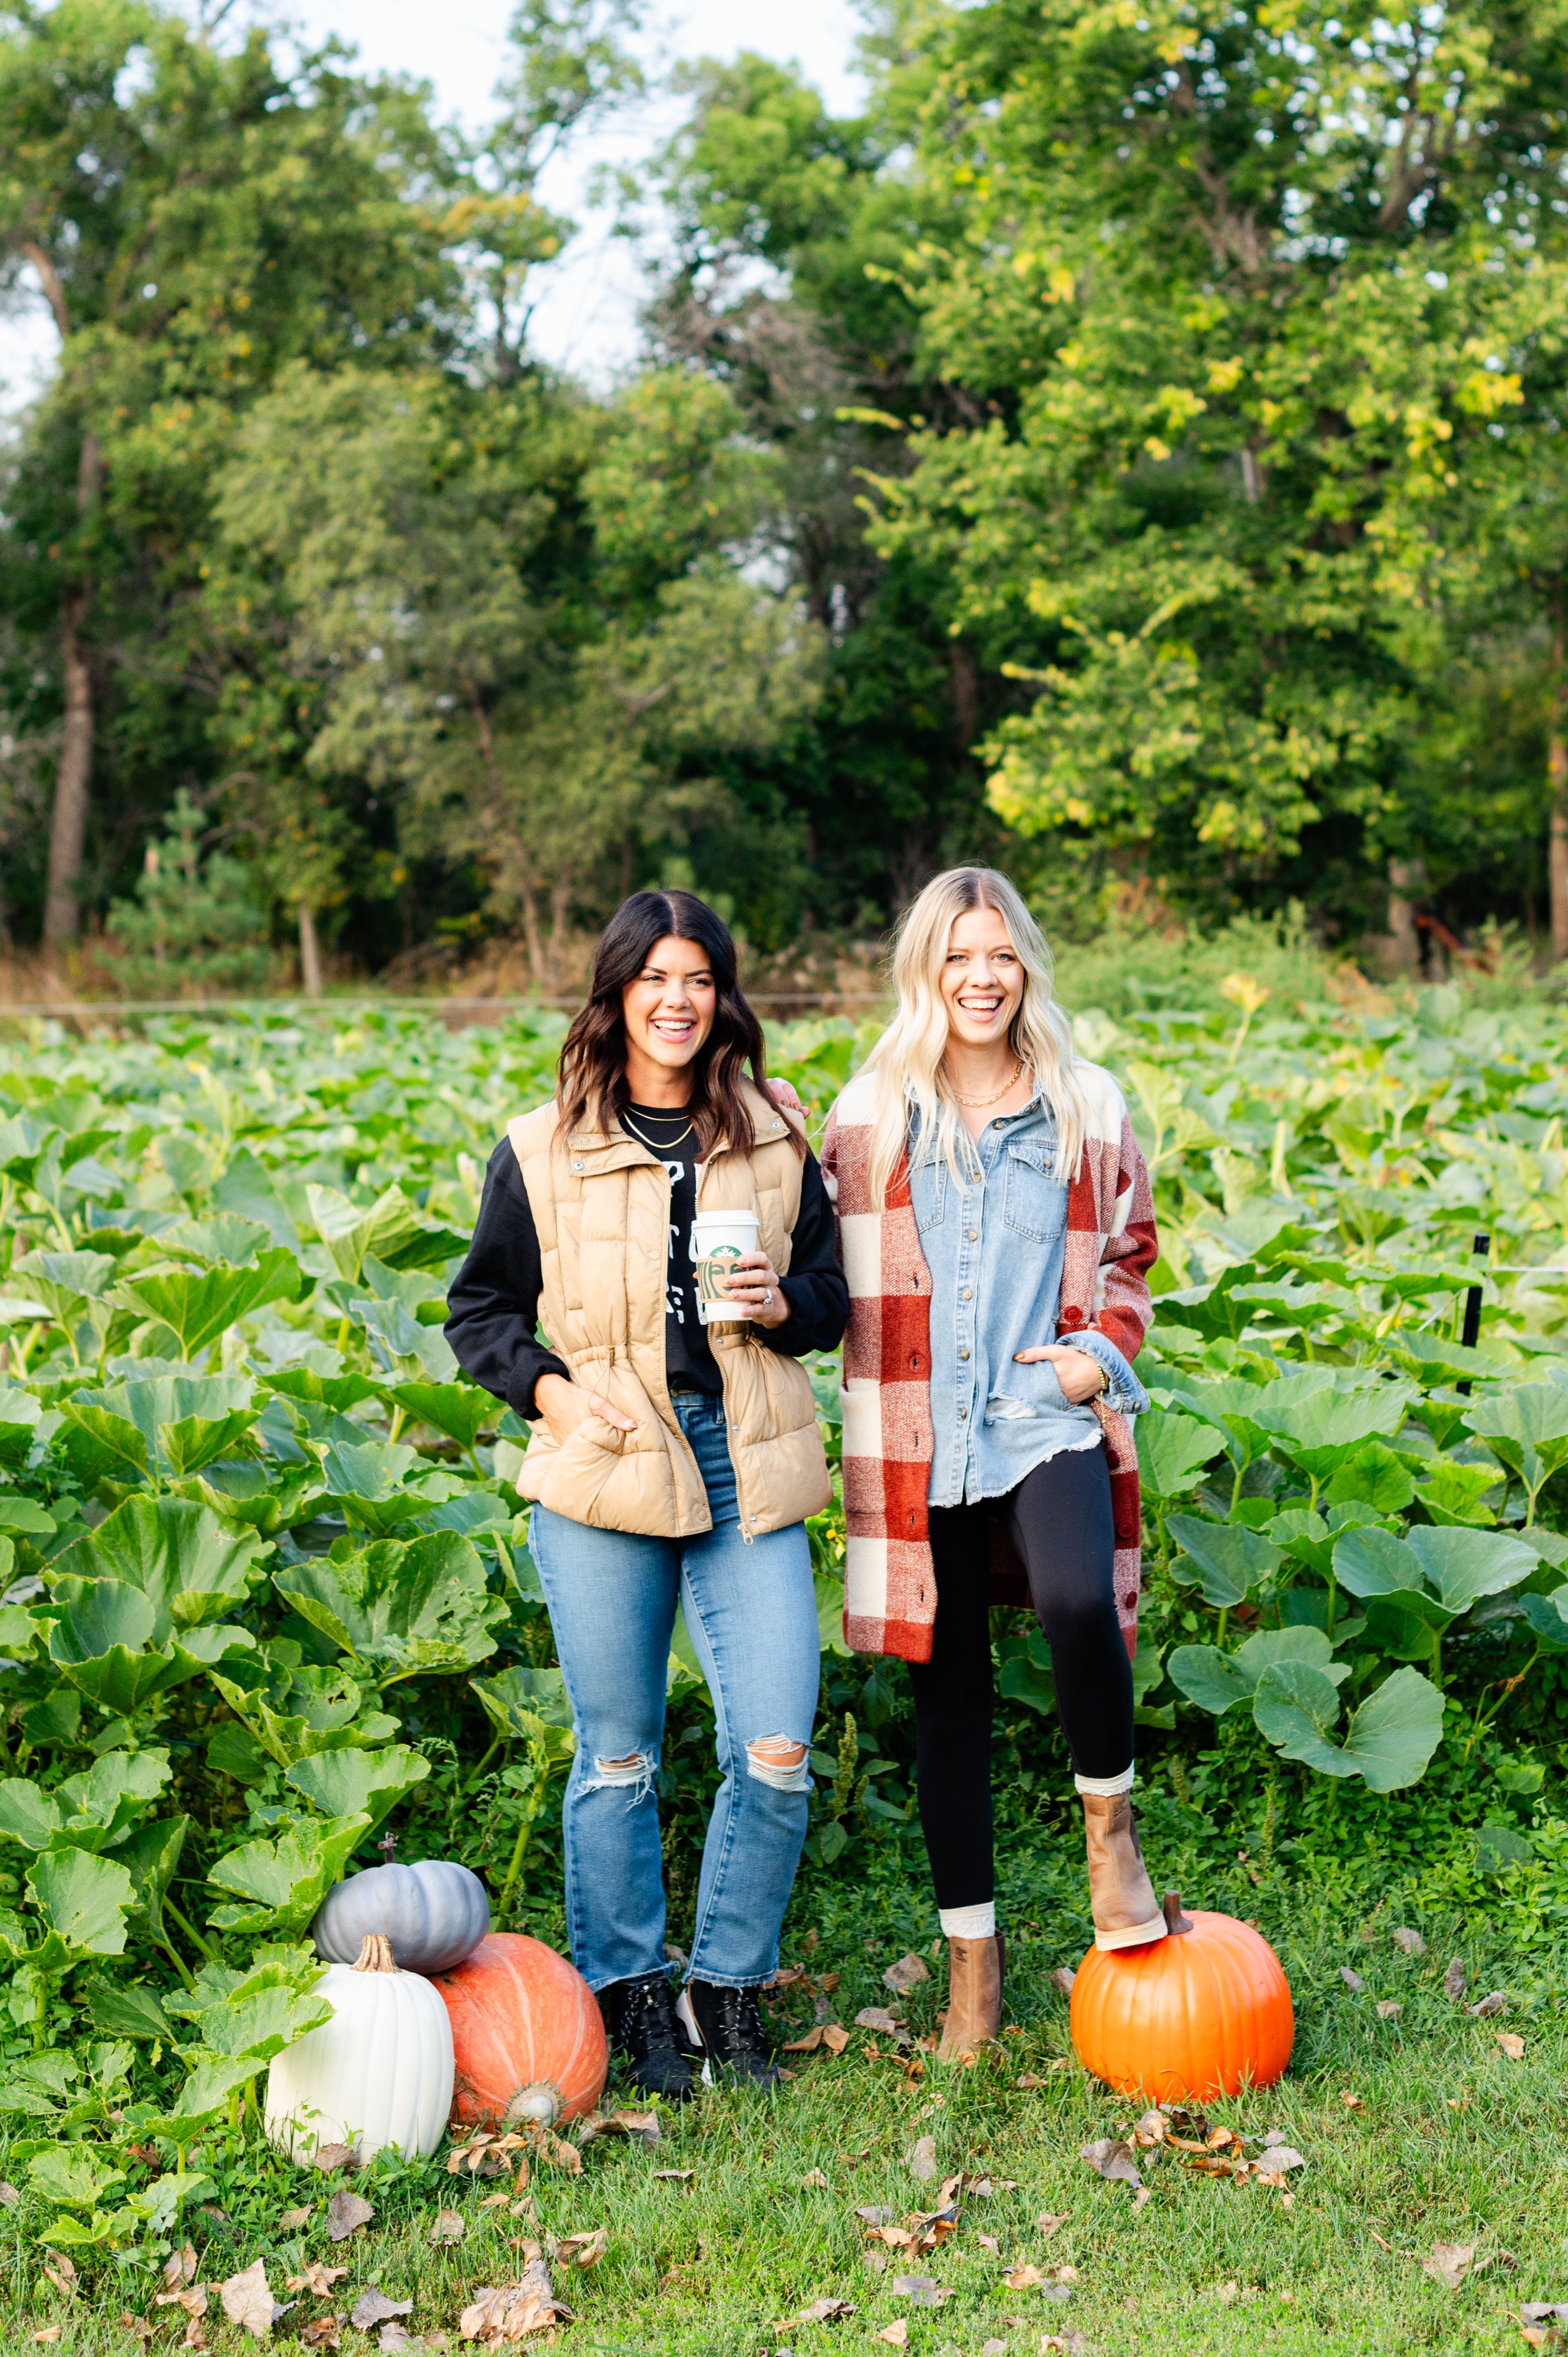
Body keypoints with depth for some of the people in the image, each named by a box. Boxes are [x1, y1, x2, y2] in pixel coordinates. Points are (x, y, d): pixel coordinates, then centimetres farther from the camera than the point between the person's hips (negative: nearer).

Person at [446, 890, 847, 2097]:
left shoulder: (777, 1141, 7)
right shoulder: (542, 1154, 2)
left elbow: (830, 1301, 15)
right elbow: (482, 1309, 10)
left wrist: (783, 1303, -7)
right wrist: (549, 1388, -7)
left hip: (749, 1476, 2)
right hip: (606, 1475, -1)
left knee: (778, 1753, -2)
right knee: (619, 1756, 7)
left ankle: (728, 1994, 18)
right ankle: (629, 1996, 25)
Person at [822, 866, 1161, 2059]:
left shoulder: (1087, 1105, 6)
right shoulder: (872, 1113, 5)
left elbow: (1130, 1249, 16)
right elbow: (836, 1273, 13)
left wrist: (1105, 1346, 1)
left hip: (1049, 1420, -1)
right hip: (918, 1436, 1)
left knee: (1077, 1603, -29)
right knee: (949, 1687, 7)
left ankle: (1111, 1826, 0)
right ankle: (973, 1952, 21)